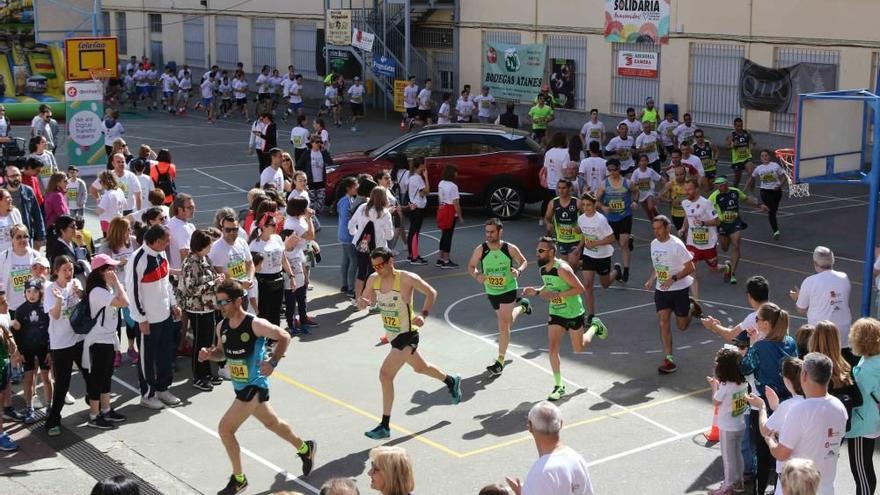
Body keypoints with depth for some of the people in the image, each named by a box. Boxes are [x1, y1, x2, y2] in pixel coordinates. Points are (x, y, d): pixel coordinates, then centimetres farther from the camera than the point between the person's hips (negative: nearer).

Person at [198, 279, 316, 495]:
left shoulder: (255, 325, -22)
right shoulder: (222, 326, -1)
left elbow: (284, 337, -14)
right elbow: (222, 352, 13)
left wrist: (272, 362, -22)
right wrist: (209, 354, -8)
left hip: (254, 386, -8)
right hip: (240, 387, 8)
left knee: (225, 429, -12)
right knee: (272, 423, 25)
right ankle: (305, 448, 48)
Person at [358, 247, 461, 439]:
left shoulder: (407, 278, -21)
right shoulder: (373, 280, -5)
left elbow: (431, 293, -10)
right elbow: (365, 299, 7)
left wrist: (423, 314, -24)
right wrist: (363, 303, -18)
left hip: (407, 336, -8)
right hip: (392, 335, 8)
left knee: (385, 375, -18)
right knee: (420, 368, 27)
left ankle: (385, 426, -9)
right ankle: (451, 381, 56)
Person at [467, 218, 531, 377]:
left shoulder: (510, 249, -17)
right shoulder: (480, 250, -15)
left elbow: (523, 261, 0)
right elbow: (471, 266, -2)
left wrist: (519, 271, -23)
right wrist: (477, 276, -24)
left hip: (508, 289, -4)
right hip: (491, 291, 4)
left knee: (503, 325, -13)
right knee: (506, 321, 23)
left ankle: (500, 362, -5)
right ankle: (521, 306, 57)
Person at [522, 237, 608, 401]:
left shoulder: (562, 269, -27)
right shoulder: (543, 269, -3)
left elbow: (580, 288, -26)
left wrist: (556, 295, -30)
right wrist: (537, 291, -3)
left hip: (573, 313, -5)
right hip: (556, 313, 5)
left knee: (579, 348, 15)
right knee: (553, 349, -8)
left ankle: (595, 327, 44)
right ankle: (558, 386, 3)